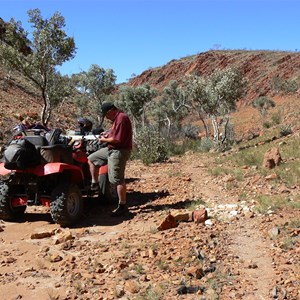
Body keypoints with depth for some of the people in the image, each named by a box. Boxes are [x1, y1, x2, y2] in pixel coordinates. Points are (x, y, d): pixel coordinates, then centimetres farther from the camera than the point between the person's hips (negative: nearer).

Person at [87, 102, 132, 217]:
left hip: (119, 151, -11)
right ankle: (94, 185, 24)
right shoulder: (117, 118, 12)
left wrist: (104, 140, -11)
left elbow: (118, 139, -26)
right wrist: (108, 133, 8)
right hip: (111, 149, 11)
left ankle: (122, 206, 1)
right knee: (91, 159, 16)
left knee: (118, 180, -7)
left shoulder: (122, 118, -21)